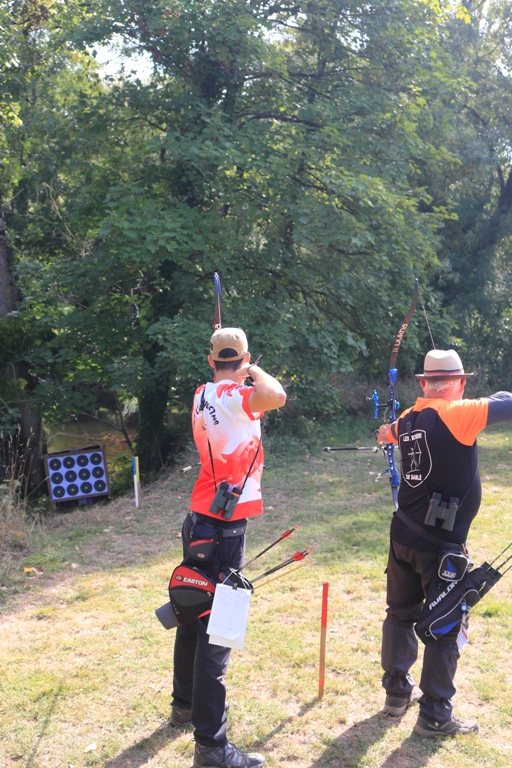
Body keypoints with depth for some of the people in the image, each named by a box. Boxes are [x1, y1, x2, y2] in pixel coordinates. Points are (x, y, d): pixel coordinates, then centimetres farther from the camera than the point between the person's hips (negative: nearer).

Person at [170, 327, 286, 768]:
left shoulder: (203, 395, 8)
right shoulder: (231, 396, -17)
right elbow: (277, 396, -36)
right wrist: (255, 371, -16)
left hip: (201, 520, 9)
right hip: (223, 527, -9)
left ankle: (185, 705, 39)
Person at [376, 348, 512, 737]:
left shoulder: (408, 420, 4)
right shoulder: (455, 415, -18)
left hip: (404, 537, 7)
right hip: (441, 545, -7)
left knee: (401, 614, 19)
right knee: (445, 630, 7)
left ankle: (397, 692, 33)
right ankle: (435, 715, 17)